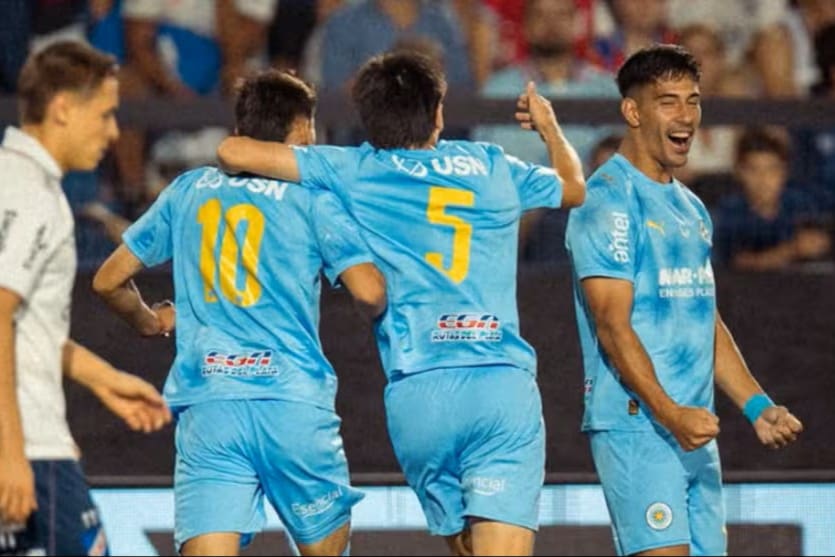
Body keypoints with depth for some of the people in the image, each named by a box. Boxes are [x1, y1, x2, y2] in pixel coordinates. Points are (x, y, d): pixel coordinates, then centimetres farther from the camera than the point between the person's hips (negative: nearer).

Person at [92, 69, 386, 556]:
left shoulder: (188, 190, 15)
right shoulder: (312, 197, 4)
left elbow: (109, 281, 19)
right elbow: (369, 291, -8)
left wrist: (148, 322, 39)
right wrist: (380, 315, 16)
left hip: (205, 405, 2)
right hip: (293, 400, -2)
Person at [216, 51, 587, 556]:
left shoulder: (356, 172, 9)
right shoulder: (491, 167, 16)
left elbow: (234, 152, 7)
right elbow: (575, 187, 37)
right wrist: (550, 127, 56)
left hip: (416, 393, 0)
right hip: (504, 382, 0)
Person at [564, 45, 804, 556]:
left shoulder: (691, 209, 20)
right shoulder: (609, 200, -8)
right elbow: (612, 326, -16)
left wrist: (757, 406, 15)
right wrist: (668, 412, -25)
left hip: (695, 431, 9)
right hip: (635, 424, -9)